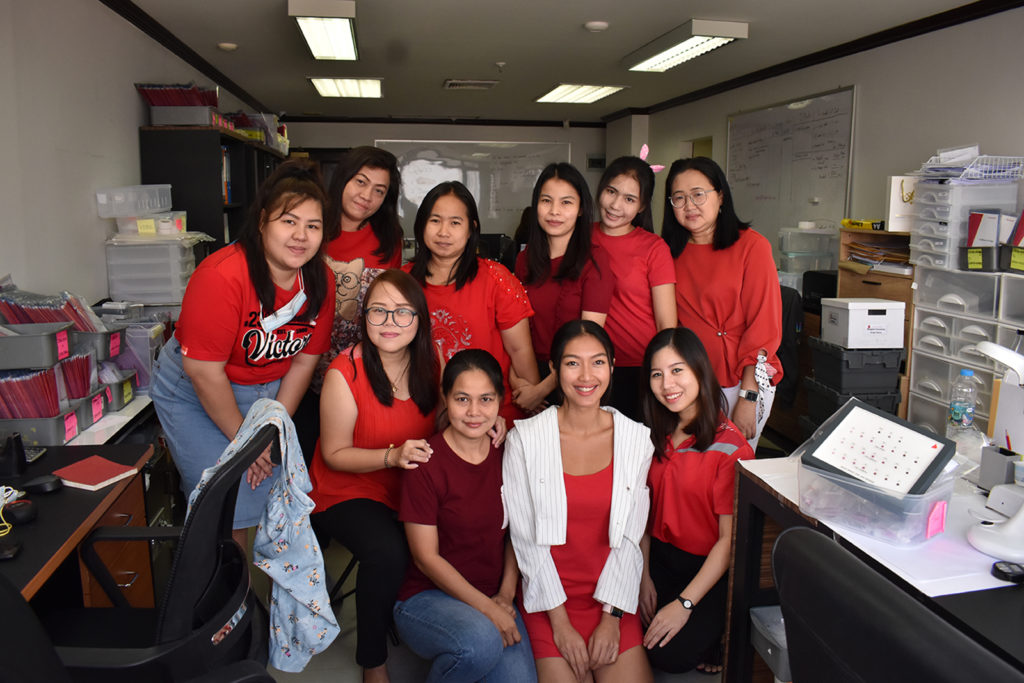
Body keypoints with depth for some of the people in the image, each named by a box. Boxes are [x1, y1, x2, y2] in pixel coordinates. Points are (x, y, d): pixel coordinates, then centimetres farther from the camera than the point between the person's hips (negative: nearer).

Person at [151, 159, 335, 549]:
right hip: (193, 393, -5)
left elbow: (304, 360, -3)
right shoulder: (222, 276, -28)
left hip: (266, 392, 5)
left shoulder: (320, 280, -10)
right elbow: (203, 371, -24)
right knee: (230, 511, -8)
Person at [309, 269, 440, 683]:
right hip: (348, 491, -4)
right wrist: (392, 455, -26)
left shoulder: (429, 362, -4)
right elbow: (335, 454, -11)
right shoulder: (345, 372, -18)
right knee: (388, 551, -31)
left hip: (411, 490, 5)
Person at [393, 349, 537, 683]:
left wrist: (505, 595, -1)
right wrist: (486, 608, -15)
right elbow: (426, 557, -12)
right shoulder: (426, 463, -14)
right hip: (427, 597, -4)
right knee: (481, 642, -34)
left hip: (494, 598, 5)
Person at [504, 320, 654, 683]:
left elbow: (630, 538, 1)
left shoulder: (636, 439, -1)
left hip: (613, 596, 2)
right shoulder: (524, 439, -8)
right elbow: (525, 539, -6)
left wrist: (611, 617, -7)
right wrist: (560, 622, -9)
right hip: (547, 597, -1)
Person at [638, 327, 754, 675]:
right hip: (661, 556, 5)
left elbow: (729, 538, -18)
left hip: (710, 567, -5)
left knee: (669, 655, -19)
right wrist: (644, 575, -4)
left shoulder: (730, 447, -18)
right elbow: (645, 508, 5)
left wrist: (684, 603, -20)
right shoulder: (656, 436, 1)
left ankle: (716, 632, 11)